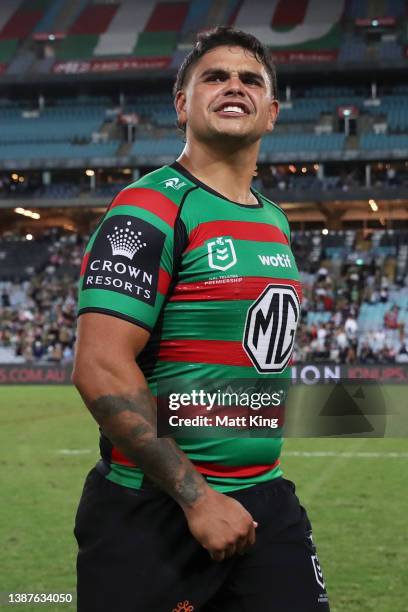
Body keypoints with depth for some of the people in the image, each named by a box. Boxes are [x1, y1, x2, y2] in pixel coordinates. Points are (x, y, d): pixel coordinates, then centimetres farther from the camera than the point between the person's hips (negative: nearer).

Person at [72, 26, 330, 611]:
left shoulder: (275, 222, 13)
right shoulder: (151, 208, -11)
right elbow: (100, 368, -19)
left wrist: (259, 484, 16)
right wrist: (197, 496, -20)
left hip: (265, 499, 7)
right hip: (152, 511, -6)